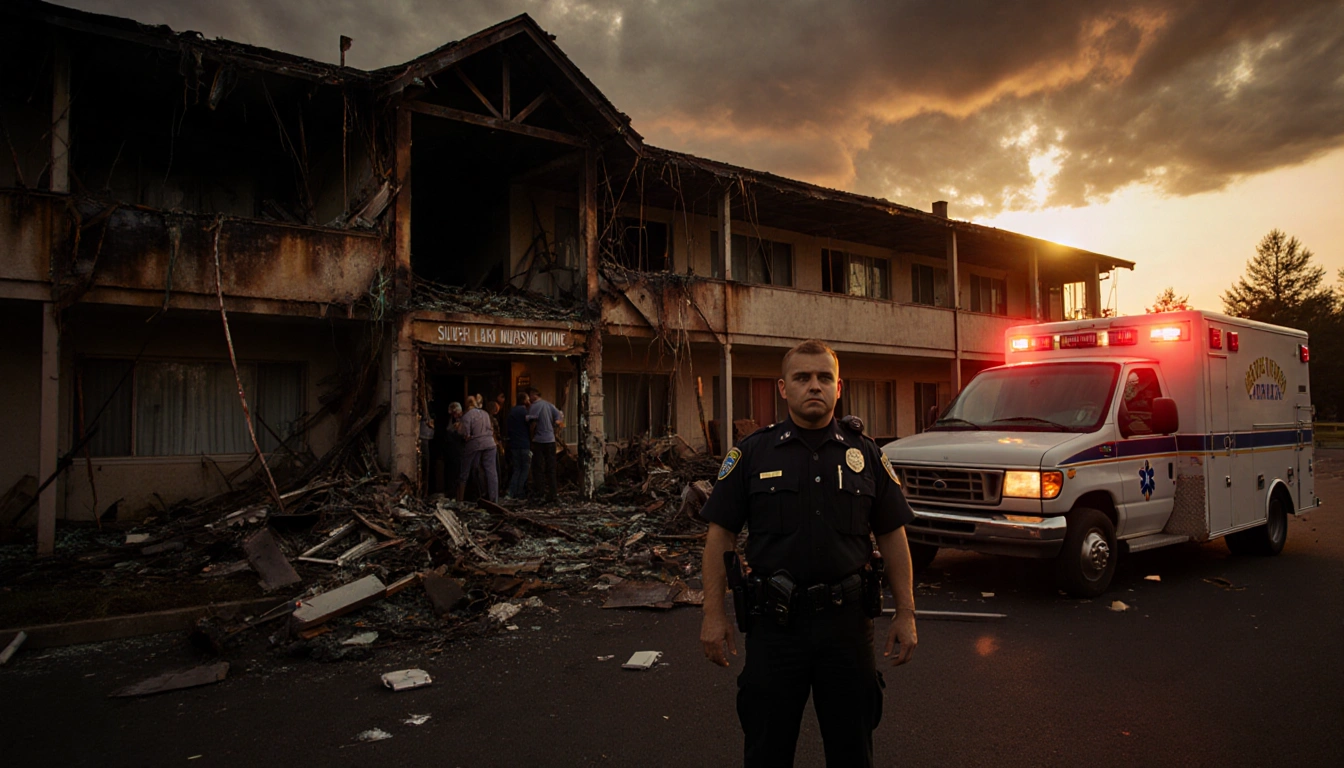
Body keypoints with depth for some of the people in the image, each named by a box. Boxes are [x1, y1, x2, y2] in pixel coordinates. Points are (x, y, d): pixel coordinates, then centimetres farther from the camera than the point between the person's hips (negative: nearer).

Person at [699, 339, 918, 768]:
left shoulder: (865, 454, 4)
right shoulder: (753, 453, 0)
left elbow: (892, 536, 7)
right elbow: (721, 534, -1)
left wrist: (906, 612, 3)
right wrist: (713, 613, -6)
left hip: (847, 620, 1)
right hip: (774, 621, -1)